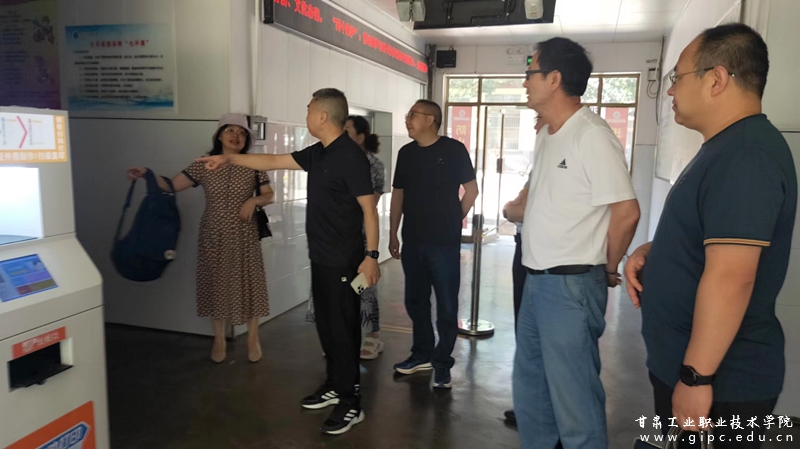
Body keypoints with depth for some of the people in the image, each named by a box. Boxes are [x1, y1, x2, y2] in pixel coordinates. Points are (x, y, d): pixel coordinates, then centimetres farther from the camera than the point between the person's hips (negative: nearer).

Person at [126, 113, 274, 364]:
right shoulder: (203, 165, -1)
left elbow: (270, 196, 0)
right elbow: (172, 185, -4)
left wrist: (253, 201, -19)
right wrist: (147, 174, -18)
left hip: (244, 236, -1)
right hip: (213, 236, 1)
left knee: (248, 284, 5)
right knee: (216, 285, 10)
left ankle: (253, 338, 23)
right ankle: (219, 339, 27)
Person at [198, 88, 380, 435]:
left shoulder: (350, 156, -17)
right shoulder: (317, 154, 10)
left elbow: (369, 208, -17)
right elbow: (272, 161, 19)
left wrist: (371, 255, -20)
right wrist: (228, 158, 21)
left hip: (343, 261, -9)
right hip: (320, 258, 9)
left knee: (343, 329, 0)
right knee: (326, 325, 17)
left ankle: (351, 403, 12)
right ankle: (334, 386, 33)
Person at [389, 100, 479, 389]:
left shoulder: (453, 150, -5)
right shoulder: (406, 153, 9)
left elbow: (471, 189, -1)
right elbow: (398, 194, 13)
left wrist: (454, 219, 1)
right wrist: (393, 234, 12)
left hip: (444, 241, -5)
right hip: (413, 240, 5)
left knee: (446, 304, 1)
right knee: (415, 300, 13)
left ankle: (442, 362, 12)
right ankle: (422, 354, 28)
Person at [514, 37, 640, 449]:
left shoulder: (592, 136, -16)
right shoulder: (546, 134, 11)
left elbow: (626, 212, -16)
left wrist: (607, 269, -4)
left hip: (571, 286, -9)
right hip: (537, 279, 9)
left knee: (574, 398, 2)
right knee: (529, 388, 20)